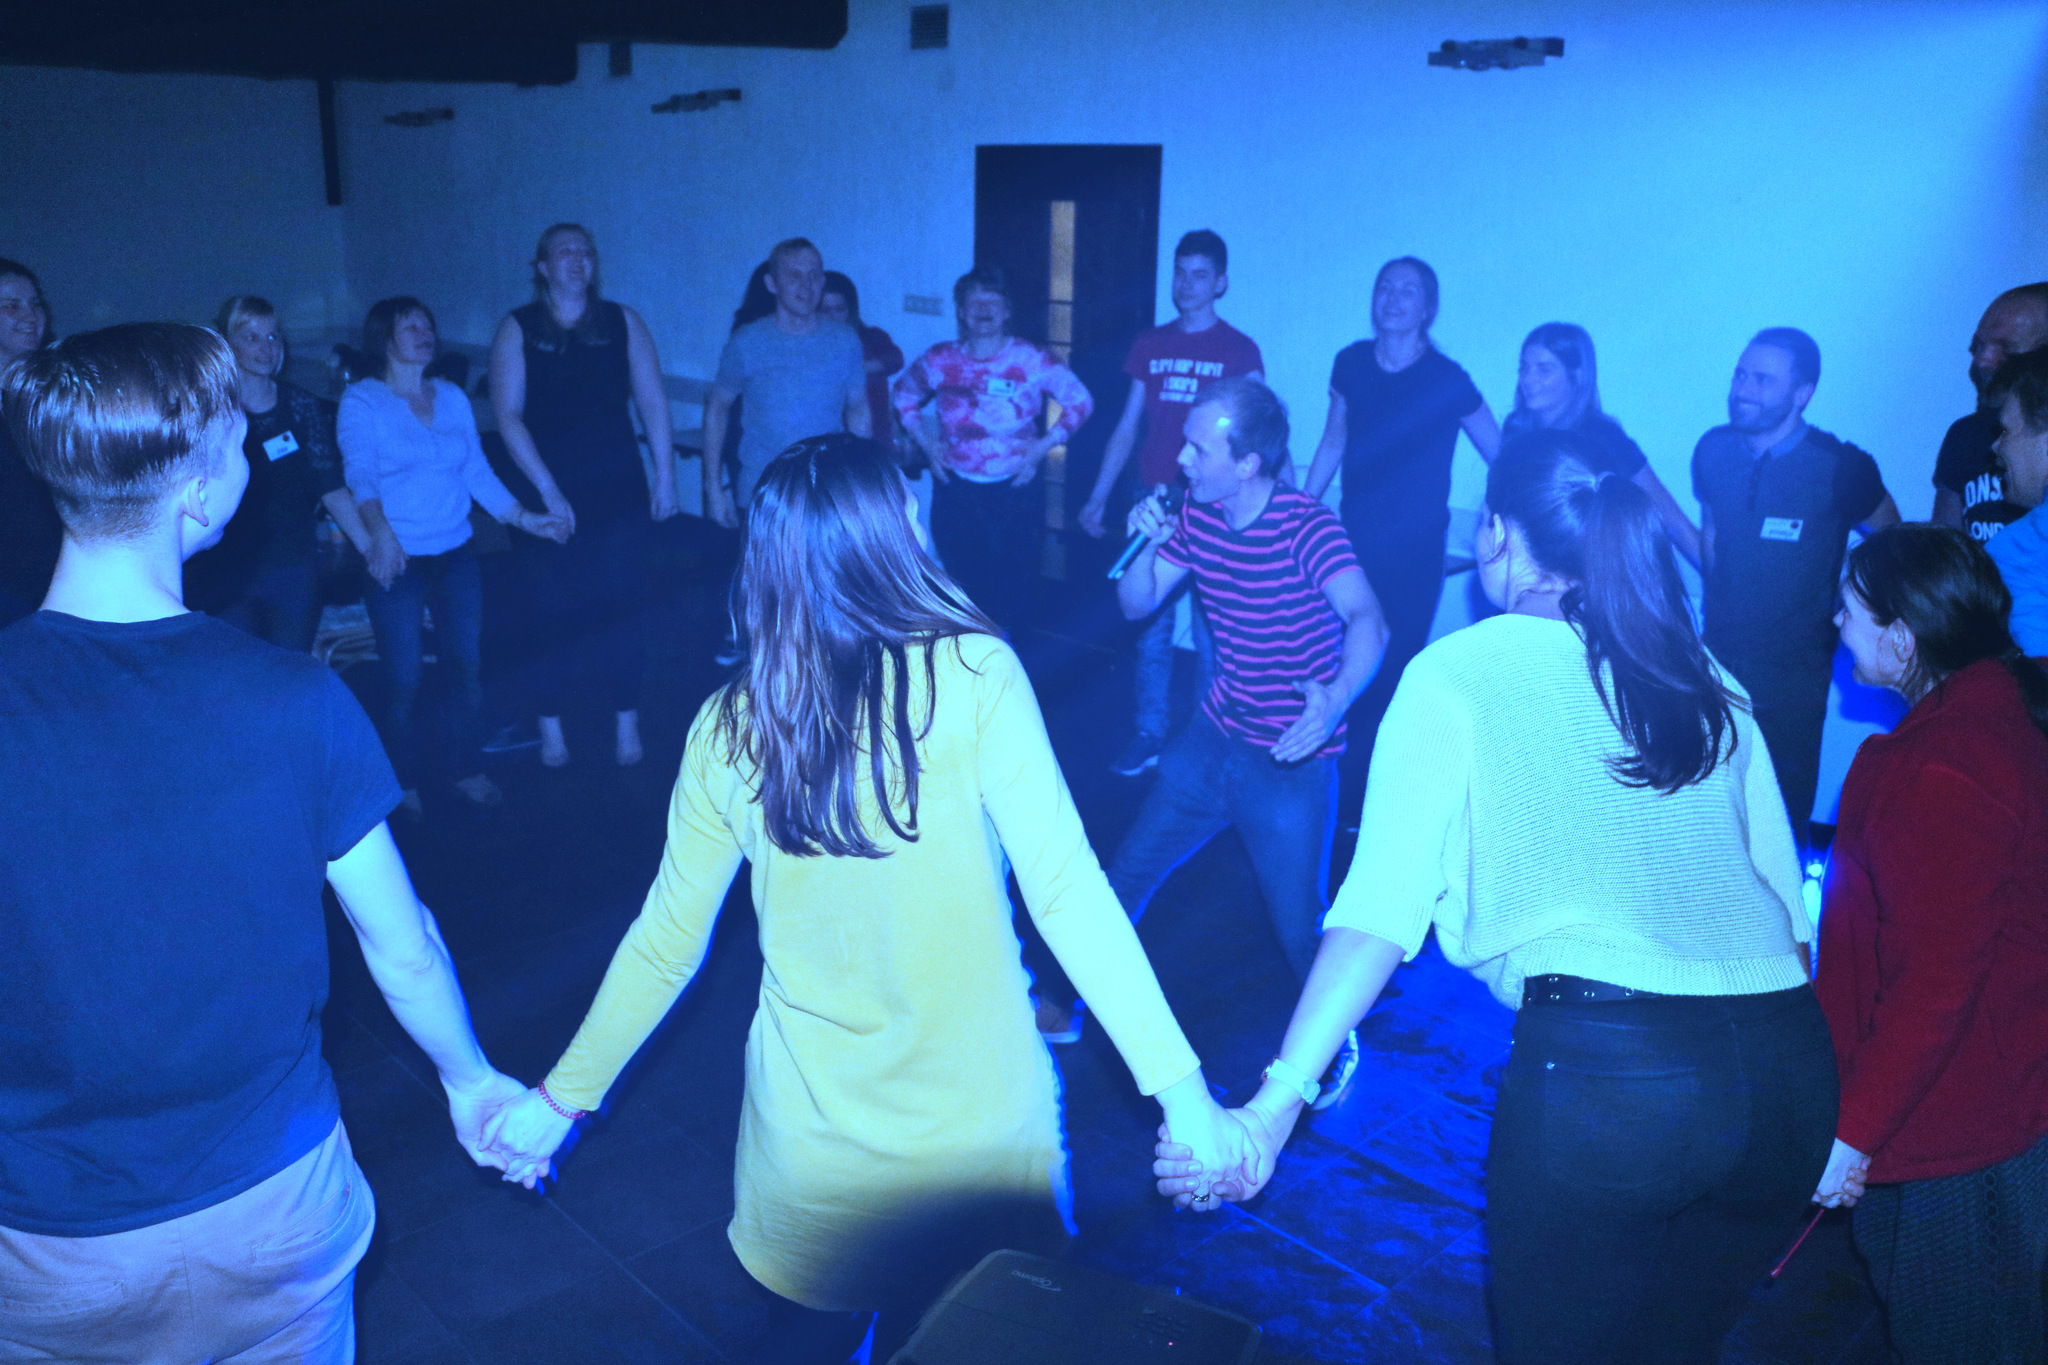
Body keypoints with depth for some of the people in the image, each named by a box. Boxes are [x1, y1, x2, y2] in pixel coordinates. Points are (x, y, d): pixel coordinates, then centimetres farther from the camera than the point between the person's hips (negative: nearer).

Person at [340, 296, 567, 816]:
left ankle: (469, 771, 25)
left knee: (467, 667, 8)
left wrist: (524, 517, 6)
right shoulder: (361, 402, -5)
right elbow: (360, 472, -19)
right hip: (398, 560, -4)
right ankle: (406, 785, 19)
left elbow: (478, 472, 12)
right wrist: (380, 532, -35)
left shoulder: (453, 398, 10)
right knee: (405, 681, 2)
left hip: (456, 554, 4)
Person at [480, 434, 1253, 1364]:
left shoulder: (730, 727, -6)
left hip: (812, 1139, 2)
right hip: (978, 1125, -2)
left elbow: (668, 941, 1)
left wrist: (562, 1098, 15)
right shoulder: (973, 676, -15)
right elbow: (1065, 889, -21)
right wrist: (1181, 1088, -18)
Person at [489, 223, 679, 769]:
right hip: (549, 497, -1)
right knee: (555, 616, 2)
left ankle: (626, 722, 13)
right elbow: (507, 415, -4)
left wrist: (664, 476, 0)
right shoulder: (517, 329, 3)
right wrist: (547, 489, -11)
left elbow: (653, 402, 6)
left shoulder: (623, 322, 8)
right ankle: (551, 725, 17)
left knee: (619, 609, 0)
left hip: (619, 494, 1)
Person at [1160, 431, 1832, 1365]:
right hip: (1789, 1061, 5)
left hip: (1599, 1069, -5)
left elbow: (1383, 903, -9)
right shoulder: (1708, 683, 15)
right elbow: (1786, 902, 15)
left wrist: (1274, 1104, -11)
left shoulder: (1457, 672, 2)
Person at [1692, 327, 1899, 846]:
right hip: (1719, 661, 3)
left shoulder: (1840, 467, -12)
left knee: (1784, 816, 4)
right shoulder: (1713, 450, 0)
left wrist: (1840, 613, 4)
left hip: (1795, 673, -3)